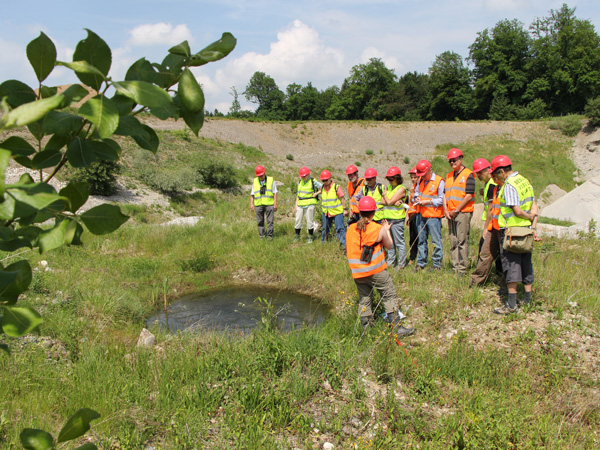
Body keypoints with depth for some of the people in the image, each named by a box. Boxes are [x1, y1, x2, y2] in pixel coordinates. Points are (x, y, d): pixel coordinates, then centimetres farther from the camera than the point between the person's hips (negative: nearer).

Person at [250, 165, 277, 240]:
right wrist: (251, 204, 2)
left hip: (269, 204, -2)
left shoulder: (271, 180, 3)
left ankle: (269, 235, 2)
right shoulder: (255, 182, 9)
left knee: (270, 221, -4)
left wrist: (275, 204, -4)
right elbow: (252, 194, 10)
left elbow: (275, 193, 2)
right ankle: (261, 236, 10)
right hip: (258, 205, 2)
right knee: (260, 221, 3)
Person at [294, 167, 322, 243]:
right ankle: (297, 236, 16)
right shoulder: (300, 182, 13)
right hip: (300, 205, 5)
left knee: (309, 221, 0)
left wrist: (316, 193, -8)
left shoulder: (313, 182, -4)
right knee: (298, 220, 4)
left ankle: (310, 237, 11)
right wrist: (296, 204, 13)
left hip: (310, 204, -5)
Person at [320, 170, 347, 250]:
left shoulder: (336, 187, -11)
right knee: (325, 228, 17)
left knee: (340, 228, -8)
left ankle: (344, 244, -5)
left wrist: (344, 209, -5)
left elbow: (342, 198, -6)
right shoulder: (322, 188, 4)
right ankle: (323, 242, 34)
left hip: (337, 212, -5)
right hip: (326, 212, 5)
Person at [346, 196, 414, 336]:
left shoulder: (351, 228, 2)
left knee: (364, 299, 15)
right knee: (389, 296, 6)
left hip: (357, 273, 4)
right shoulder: (379, 229, -8)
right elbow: (389, 245, 6)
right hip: (376, 271, -4)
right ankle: (397, 327, 6)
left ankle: (366, 328, 19)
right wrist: (386, 230, 21)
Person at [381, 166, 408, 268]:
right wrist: (394, 202, -10)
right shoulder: (388, 187, 15)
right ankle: (390, 262, 23)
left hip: (397, 219, -7)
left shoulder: (401, 189, -9)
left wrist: (385, 195, 3)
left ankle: (401, 264, 5)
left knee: (399, 242, -2)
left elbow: (389, 202, -15)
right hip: (387, 218, 8)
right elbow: (382, 201, 4)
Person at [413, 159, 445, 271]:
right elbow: (416, 193, 24)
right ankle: (421, 262, 20)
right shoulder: (420, 181, 13)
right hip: (421, 214, 7)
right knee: (421, 239, 11)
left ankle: (437, 264, 5)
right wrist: (416, 198, 2)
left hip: (433, 215, -7)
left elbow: (441, 200, -10)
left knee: (436, 241, -2)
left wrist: (428, 201, -16)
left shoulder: (439, 181, -8)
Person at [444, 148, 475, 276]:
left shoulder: (468, 175, -4)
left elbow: (469, 195, -11)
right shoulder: (449, 176, 18)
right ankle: (455, 267, 14)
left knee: (462, 241, -6)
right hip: (450, 214, 7)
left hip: (463, 212, -7)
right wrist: (446, 210, 2)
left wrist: (456, 210, -11)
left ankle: (462, 269, -2)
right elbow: (445, 194, 16)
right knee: (453, 242, 9)